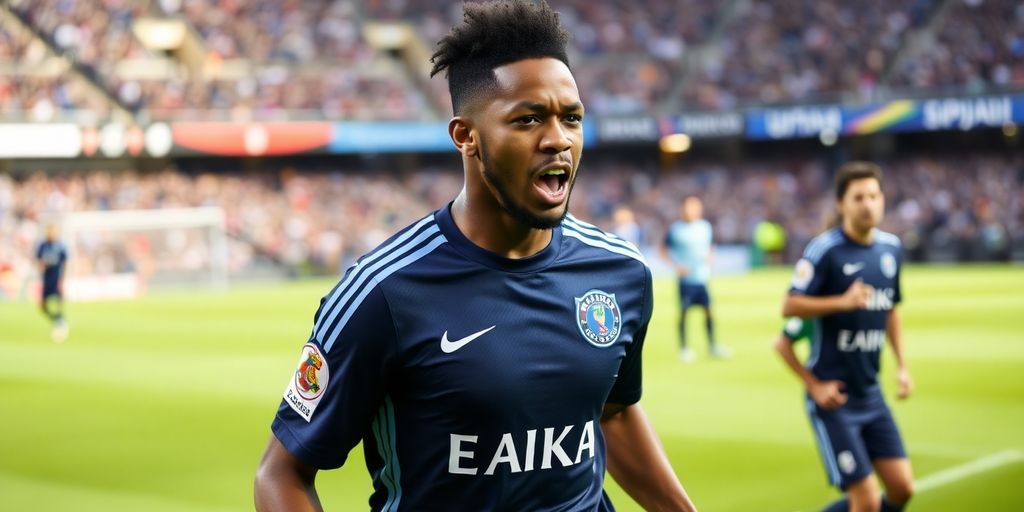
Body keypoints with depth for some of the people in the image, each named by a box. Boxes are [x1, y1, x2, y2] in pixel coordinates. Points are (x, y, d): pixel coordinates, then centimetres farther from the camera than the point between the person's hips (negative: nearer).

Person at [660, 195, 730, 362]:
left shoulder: (705, 227, 8)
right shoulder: (675, 229, -5)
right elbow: (664, 250, 0)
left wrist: (708, 258, 2)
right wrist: (677, 266, -10)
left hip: (702, 277, 4)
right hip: (686, 278, -4)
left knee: (708, 309, 5)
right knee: (683, 311, 1)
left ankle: (712, 345, 17)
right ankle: (683, 348, 12)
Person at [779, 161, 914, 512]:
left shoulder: (890, 247, 7)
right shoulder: (825, 249, -14)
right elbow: (789, 307, -20)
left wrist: (901, 365, 13)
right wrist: (842, 301, -30)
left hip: (871, 394, 7)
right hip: (833, 396, -7)